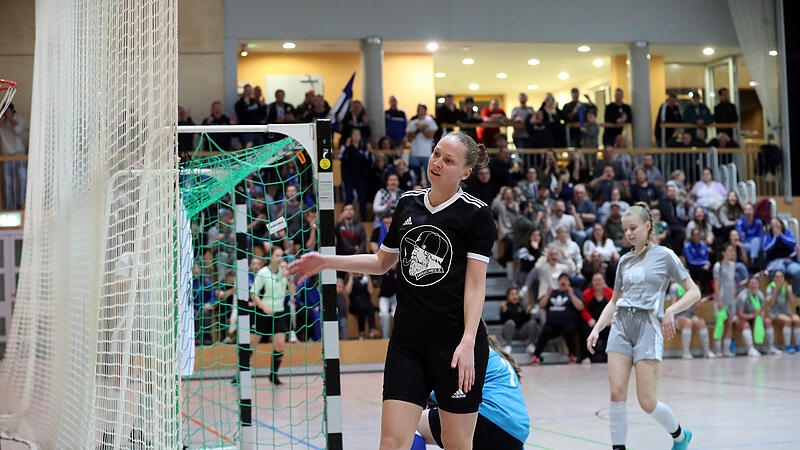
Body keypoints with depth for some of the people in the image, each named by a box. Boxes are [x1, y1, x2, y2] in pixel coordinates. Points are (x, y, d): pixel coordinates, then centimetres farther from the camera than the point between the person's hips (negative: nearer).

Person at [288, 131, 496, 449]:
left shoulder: (476, 214, -5)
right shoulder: (408, 203, 10)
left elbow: (475, 282, -9)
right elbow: (382, 262, 23)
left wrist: (468, 341, -20)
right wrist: (327, 261, 14)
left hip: (456, 344, -4)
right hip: (407, 342, 4)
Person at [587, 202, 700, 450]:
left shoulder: (664, 255, 1)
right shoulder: (624, 260, 16)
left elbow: (694, 292, 0)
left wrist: (671, 310, -16)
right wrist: (596, 329, 11)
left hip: (648, 326, -5)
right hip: (621, 325, 5)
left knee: (647, 402, -5)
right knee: (617, 393, -9)